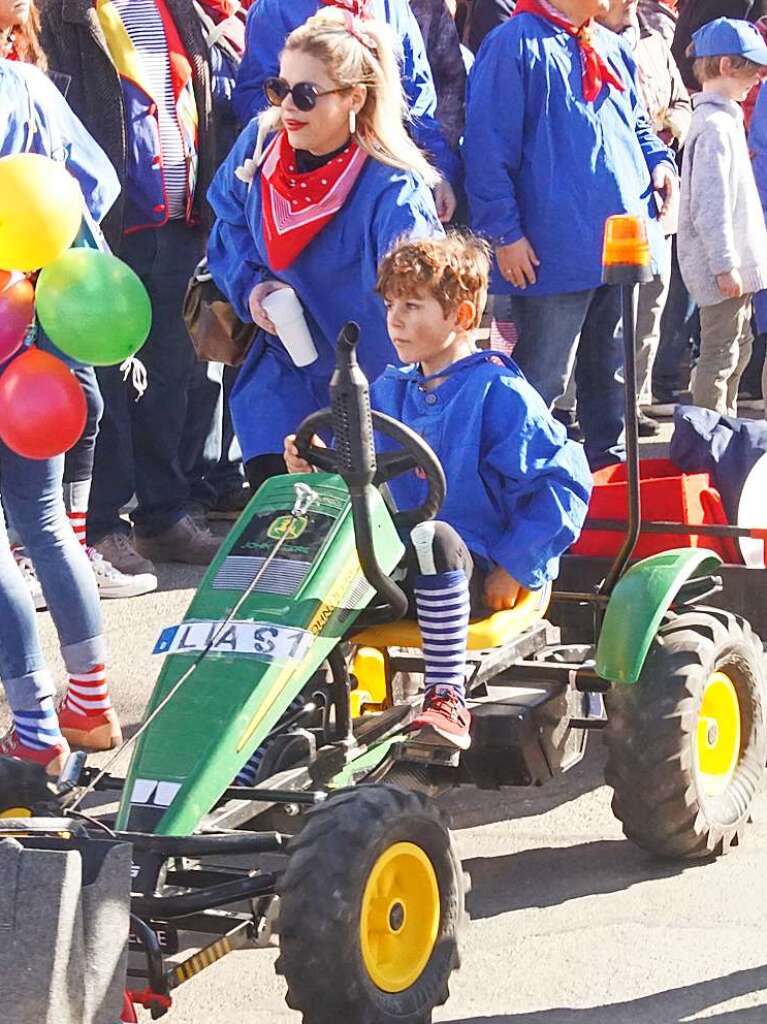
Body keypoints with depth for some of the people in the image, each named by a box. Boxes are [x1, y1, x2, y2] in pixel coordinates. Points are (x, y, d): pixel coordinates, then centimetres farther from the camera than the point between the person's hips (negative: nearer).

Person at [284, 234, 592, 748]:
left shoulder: (498, 393, -6)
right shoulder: (388, 392, 15)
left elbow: (562, 480, -9)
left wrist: (512, 569, -12)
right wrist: (319, 466, -4)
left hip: (476, 574, -6)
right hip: (400, 572, 6)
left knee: (431, 538, -38)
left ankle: (447, 699, -36)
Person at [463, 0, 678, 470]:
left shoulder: (613, 50, 14)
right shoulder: (516, 45, -9)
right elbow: (488, 148, -12)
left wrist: (659, 159, 5)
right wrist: (505, 233, -15)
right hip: (558, 251, -7)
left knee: (615, 368, 16)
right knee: (543, 378, -3)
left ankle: (611, 461, 28)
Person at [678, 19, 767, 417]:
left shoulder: (724, 119, 14)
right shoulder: (715, 126, -19)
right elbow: (711, 205, -23)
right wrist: (725, 265, -22)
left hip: (734, 260, 11)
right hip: (723, 265, -11)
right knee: (721, 353, -5)